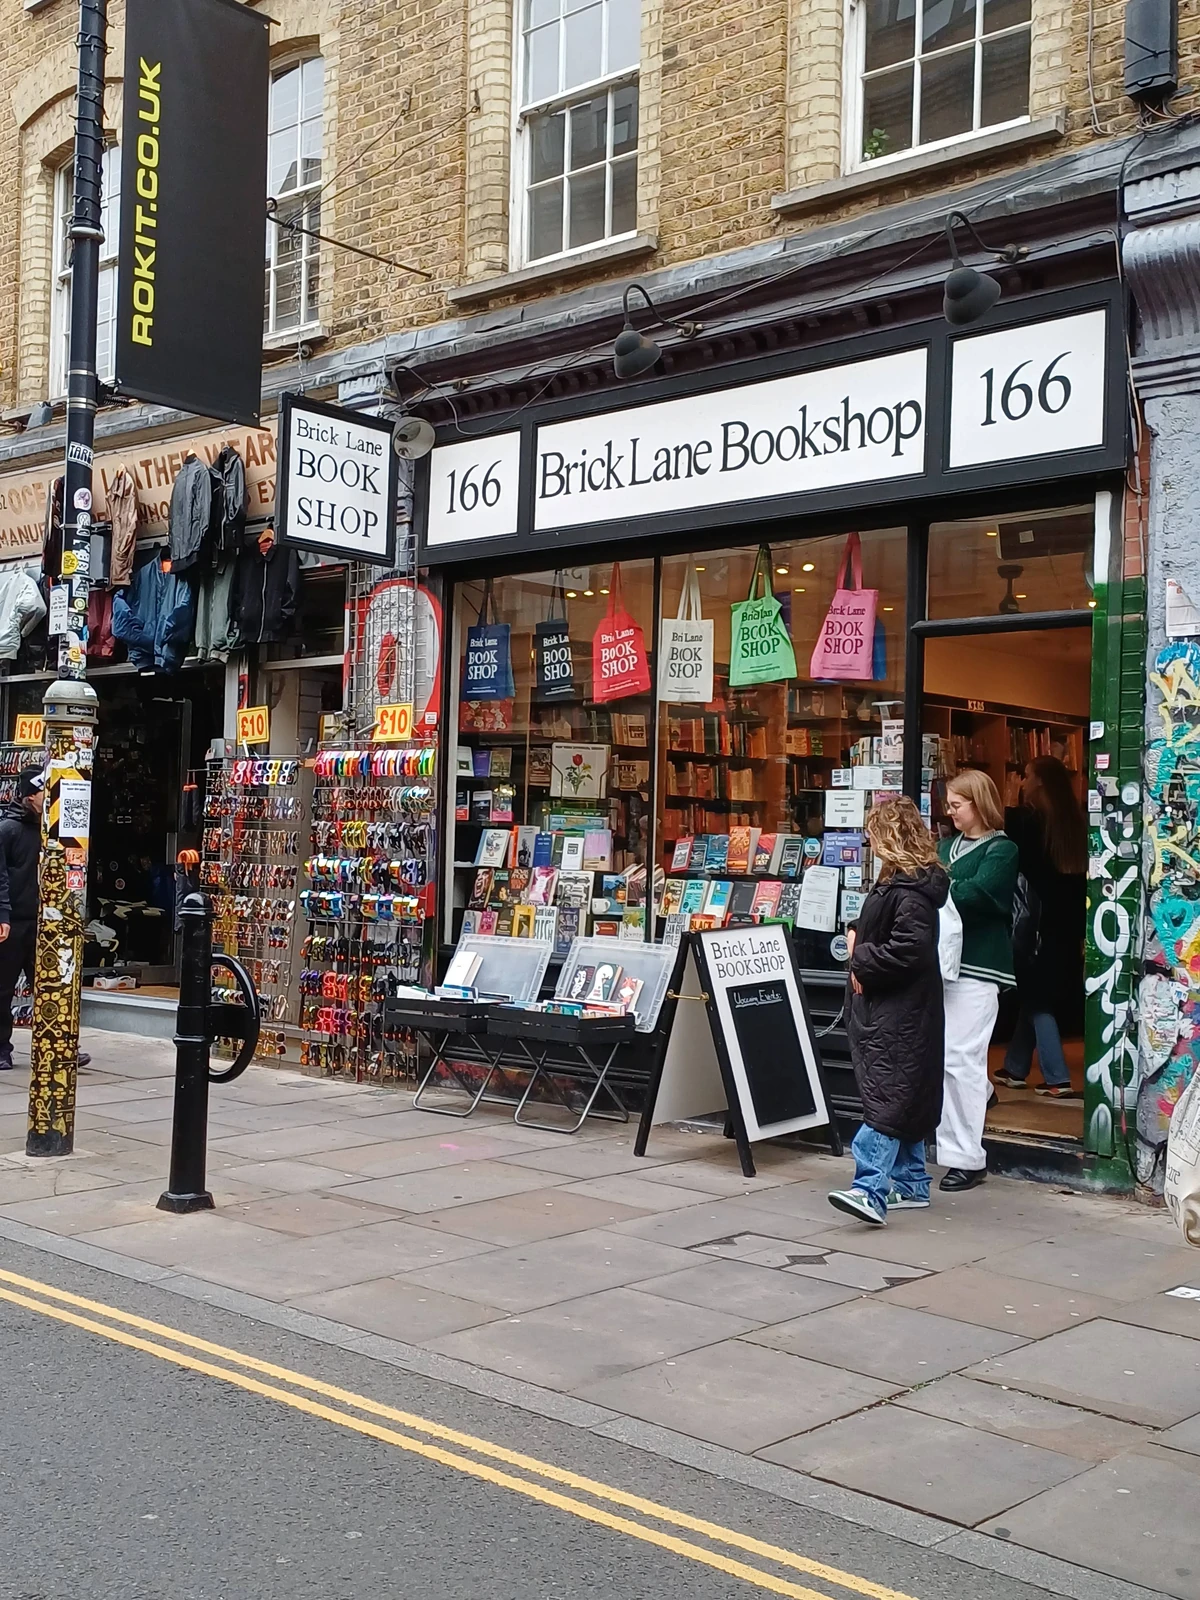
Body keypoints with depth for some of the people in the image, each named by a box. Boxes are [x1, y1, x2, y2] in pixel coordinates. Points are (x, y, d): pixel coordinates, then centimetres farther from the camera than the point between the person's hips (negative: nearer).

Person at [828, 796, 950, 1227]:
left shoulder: (911, 891, -18)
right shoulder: (896, 881, 16)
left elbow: (908, 950, -25)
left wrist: (863, 960, -14)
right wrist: (860, 943, 8)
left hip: (899, 1013, -11)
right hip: (887, 1009, 11)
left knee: (885, 1099, -17)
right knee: (903, 1100, 15)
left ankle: (871, 1191, -22)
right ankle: (910, 1185, 24)